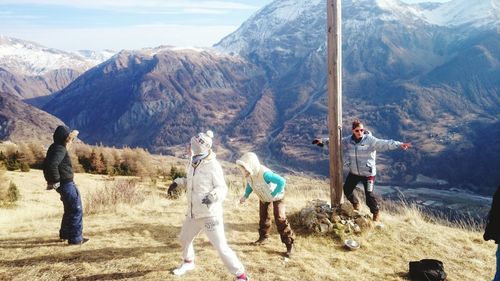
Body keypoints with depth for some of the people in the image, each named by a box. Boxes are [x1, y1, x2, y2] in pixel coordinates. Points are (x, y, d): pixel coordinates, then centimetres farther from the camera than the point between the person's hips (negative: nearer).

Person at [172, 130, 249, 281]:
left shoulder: (212, 166, -21)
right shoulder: (193, 162, 3)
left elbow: (222, 188, -20)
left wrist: (213, 195, -39)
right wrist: (178, 182, 13)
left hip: (210, 214, -9)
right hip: (194, 213, 9)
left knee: (221, 247, -7)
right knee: (185, 238, 27)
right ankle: (188, 262, 55)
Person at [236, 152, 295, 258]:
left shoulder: (264, 173, -45)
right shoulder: (248, 174, -22)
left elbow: (282, 181, -47)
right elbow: (249, 185, 2)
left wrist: (274, 195, -36)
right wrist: (245, 196, -11)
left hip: (276, 196, -7)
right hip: (263, 197, 7)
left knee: (280, 218, -13)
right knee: (263, 216, 17)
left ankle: (289, 244, -3)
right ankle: (263, 237, 39)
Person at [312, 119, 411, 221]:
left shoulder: (370, 140, -18)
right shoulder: (348, 140, -4)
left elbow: (384, 144, -29)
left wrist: (399, 144, -43)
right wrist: (322, 140, 8)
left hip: (368, 173, -5)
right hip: (354, 172, 5)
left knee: (369, 195, -7)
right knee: (347, 190, 17)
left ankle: (376, 213, 22)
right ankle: (355, 204, 49)